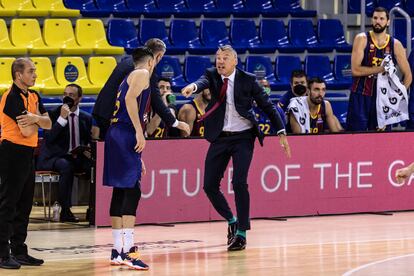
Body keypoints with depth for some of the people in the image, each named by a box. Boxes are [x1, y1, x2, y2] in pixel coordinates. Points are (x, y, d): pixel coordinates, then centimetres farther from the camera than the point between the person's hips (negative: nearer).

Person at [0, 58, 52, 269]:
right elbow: (27, 131, -19)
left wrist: (35, 118, -12)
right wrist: (36, 119, 1)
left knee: (24, 205, 13)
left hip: (27, 154, 9)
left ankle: (19, 251, 20)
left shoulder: (33, 96, 13)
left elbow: (47, 124, 8)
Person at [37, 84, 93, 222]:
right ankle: (65, 211, -33)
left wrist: (88, 151, -4)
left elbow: (90, 140, 20)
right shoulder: (53, 114, -1)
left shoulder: (86, 118, 11)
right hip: (54, 157, -4)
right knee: (66, 166, -38)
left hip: (77, 158, 4)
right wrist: (62, 118, -20)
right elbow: (49, 139, -14)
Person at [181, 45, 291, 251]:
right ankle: (231, 221, 27)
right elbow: (204, 82, -22)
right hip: (220, 138, 3)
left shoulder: (247, 80, -3)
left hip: (243, 137, -3)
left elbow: (267, 105, 0)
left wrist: (281, 133, -6)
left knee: (239, 183, -15)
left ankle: (241, 233, -2)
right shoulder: (212, 76, 1)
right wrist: (193, 86, -47)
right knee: (209, 185, 1)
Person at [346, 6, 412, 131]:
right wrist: (381, 69, -18)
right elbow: (355, 70, -14)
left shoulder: (395, 45, 3)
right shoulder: (362, 39, -4)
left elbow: (408, 75, 8)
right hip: (360, 96, -3)